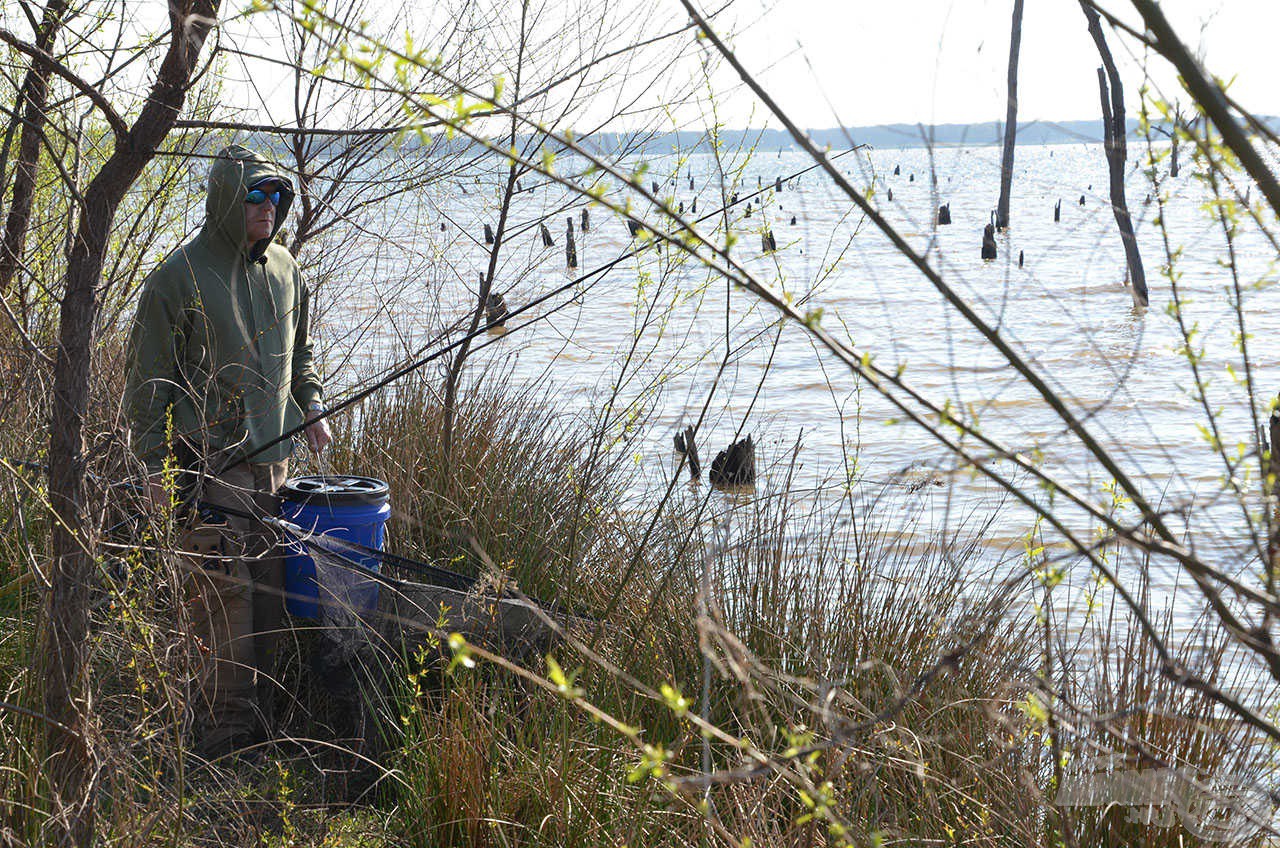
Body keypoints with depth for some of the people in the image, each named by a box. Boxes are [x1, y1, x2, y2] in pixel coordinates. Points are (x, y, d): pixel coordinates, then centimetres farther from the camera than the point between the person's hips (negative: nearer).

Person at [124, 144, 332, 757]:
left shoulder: (284, 270, 11)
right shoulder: (180, 276, -8)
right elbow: (150, 378, -6)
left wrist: (311, 407, 12)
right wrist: (158, 462, -9)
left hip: (273, 458, 6)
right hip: (209, 462, -6)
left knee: (271, 586, 8)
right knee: (224, 593, -7)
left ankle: (262, 718, 19)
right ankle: (224, 732, 2)